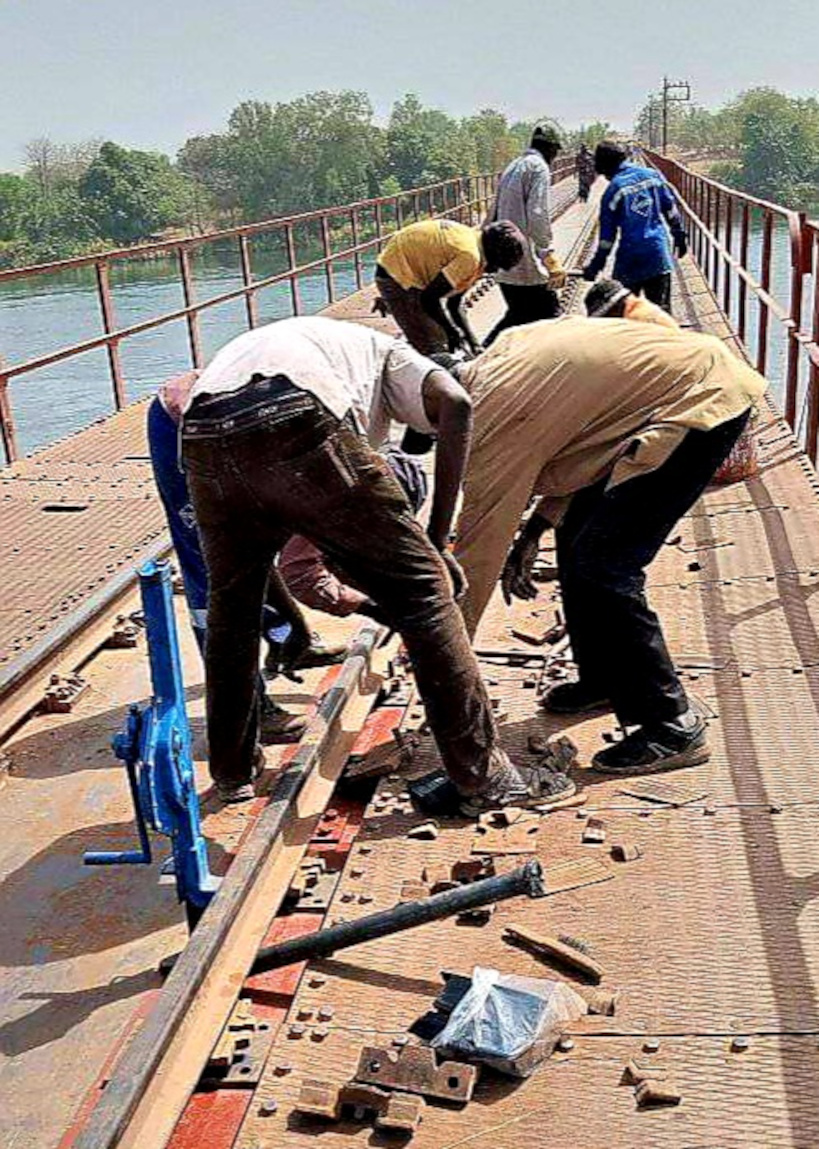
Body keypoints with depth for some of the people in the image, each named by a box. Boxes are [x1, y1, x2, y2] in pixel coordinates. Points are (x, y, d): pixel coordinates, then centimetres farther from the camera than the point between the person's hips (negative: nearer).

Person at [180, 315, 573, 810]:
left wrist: (291, 615, 52)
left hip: (202, 439, 5)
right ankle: (485, 775, 13)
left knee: (231, 607, 28)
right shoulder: (384, 353, 35)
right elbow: (454, 404, 8)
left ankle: (232, 772, 41)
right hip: (297, 422, -5)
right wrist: (437, 542, 9)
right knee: (421, 588, 8)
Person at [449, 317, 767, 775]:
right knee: (578, 535, 15)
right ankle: (603, 678, 30)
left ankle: (675, 729, -4)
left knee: (601, 568, -12)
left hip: (700, 403, -11)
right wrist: (534, 530, 9)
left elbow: (480, 542, -13)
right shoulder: (501, 355, 9)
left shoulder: (493, 411, -17)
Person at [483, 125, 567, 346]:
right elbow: (538, 216, -19)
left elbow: (494, 213, 21)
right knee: (549, 315, -3)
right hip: (527, 264, -9)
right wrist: (552, 260, -21)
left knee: (518, 315, 20)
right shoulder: (539, 167, -9)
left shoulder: (511, 168, 18)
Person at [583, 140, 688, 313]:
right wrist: (679, 237, 20)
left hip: (630, 259, -3)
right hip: (659, 254, 3)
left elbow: (607, 234, -5)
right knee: (661, 309, 6)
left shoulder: (613, 190, -7)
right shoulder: (653, 175, 3)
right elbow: (671, 210, 9)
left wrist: (596, 265, 2)